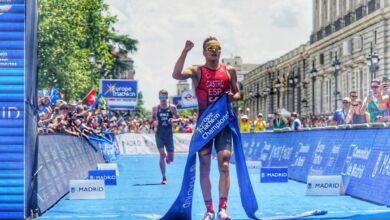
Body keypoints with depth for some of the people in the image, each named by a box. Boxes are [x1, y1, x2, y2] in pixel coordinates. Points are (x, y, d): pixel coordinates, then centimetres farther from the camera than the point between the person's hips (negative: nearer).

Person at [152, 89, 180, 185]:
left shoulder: (172, 107, 2)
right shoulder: (155, 109, 3)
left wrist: (173, 120, -15)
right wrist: (154, 122, -12)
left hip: (169, 134, 1)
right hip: (159, 134, -1)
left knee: (170, 158, 3)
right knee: (162, 155, -10)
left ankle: (168, 158, 44)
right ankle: (164, 177, -3)